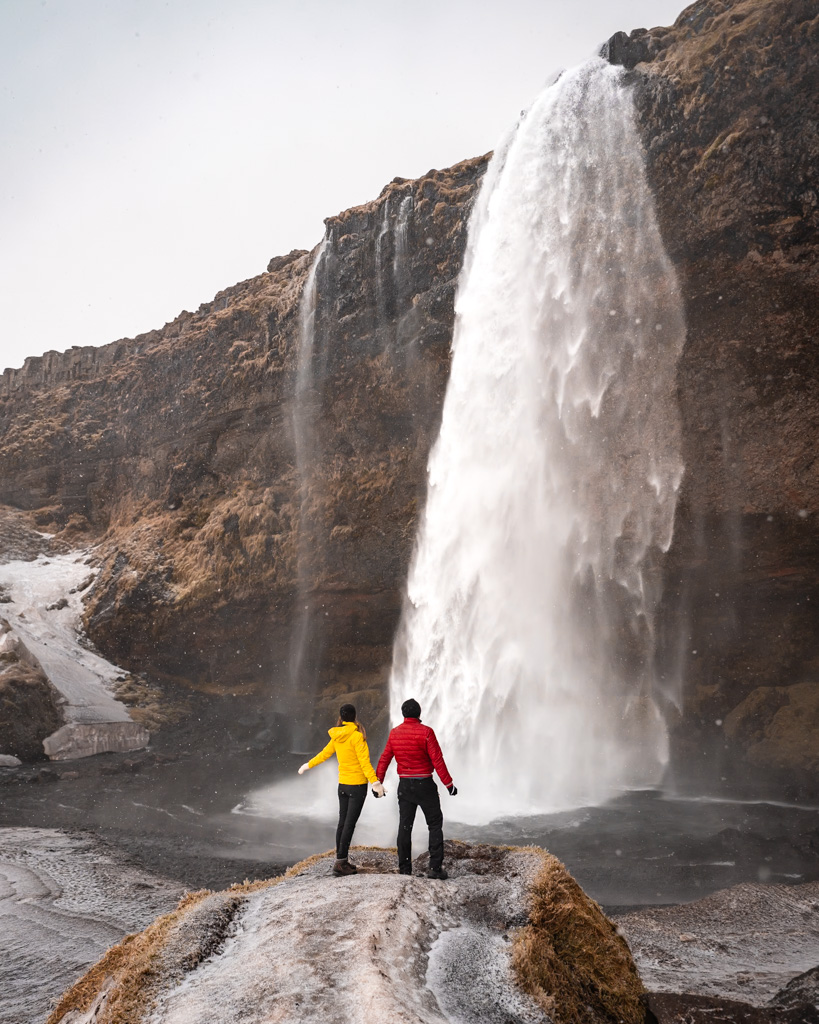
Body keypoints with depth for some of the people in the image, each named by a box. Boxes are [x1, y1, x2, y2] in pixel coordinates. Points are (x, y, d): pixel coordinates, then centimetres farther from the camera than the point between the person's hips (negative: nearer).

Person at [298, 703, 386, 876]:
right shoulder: (357, 735, -14)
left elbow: (325, 753, 19)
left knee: (342, 822, 12)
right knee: (349, 823, -5)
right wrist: (375, 782, -23)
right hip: (357, 784, -7)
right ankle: (340, 862, -5)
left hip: (342, 784, 7)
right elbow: (364, 761, -20)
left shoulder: (337, 737, 6)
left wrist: (308, 765, 35)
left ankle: (342, 860, 19)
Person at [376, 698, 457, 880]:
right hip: (425, 785, -4)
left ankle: (404, 869, 12)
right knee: (435, 824, 5)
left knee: (404, 826, 10)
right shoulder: (426, 732, -13)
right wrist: (449, 783, -8)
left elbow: (384, 759, 5)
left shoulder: (394, 733, 1)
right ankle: (435, 867, -2)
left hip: (404, 786, 4)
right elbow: (437, 760, -14)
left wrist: (377, 782, 14)